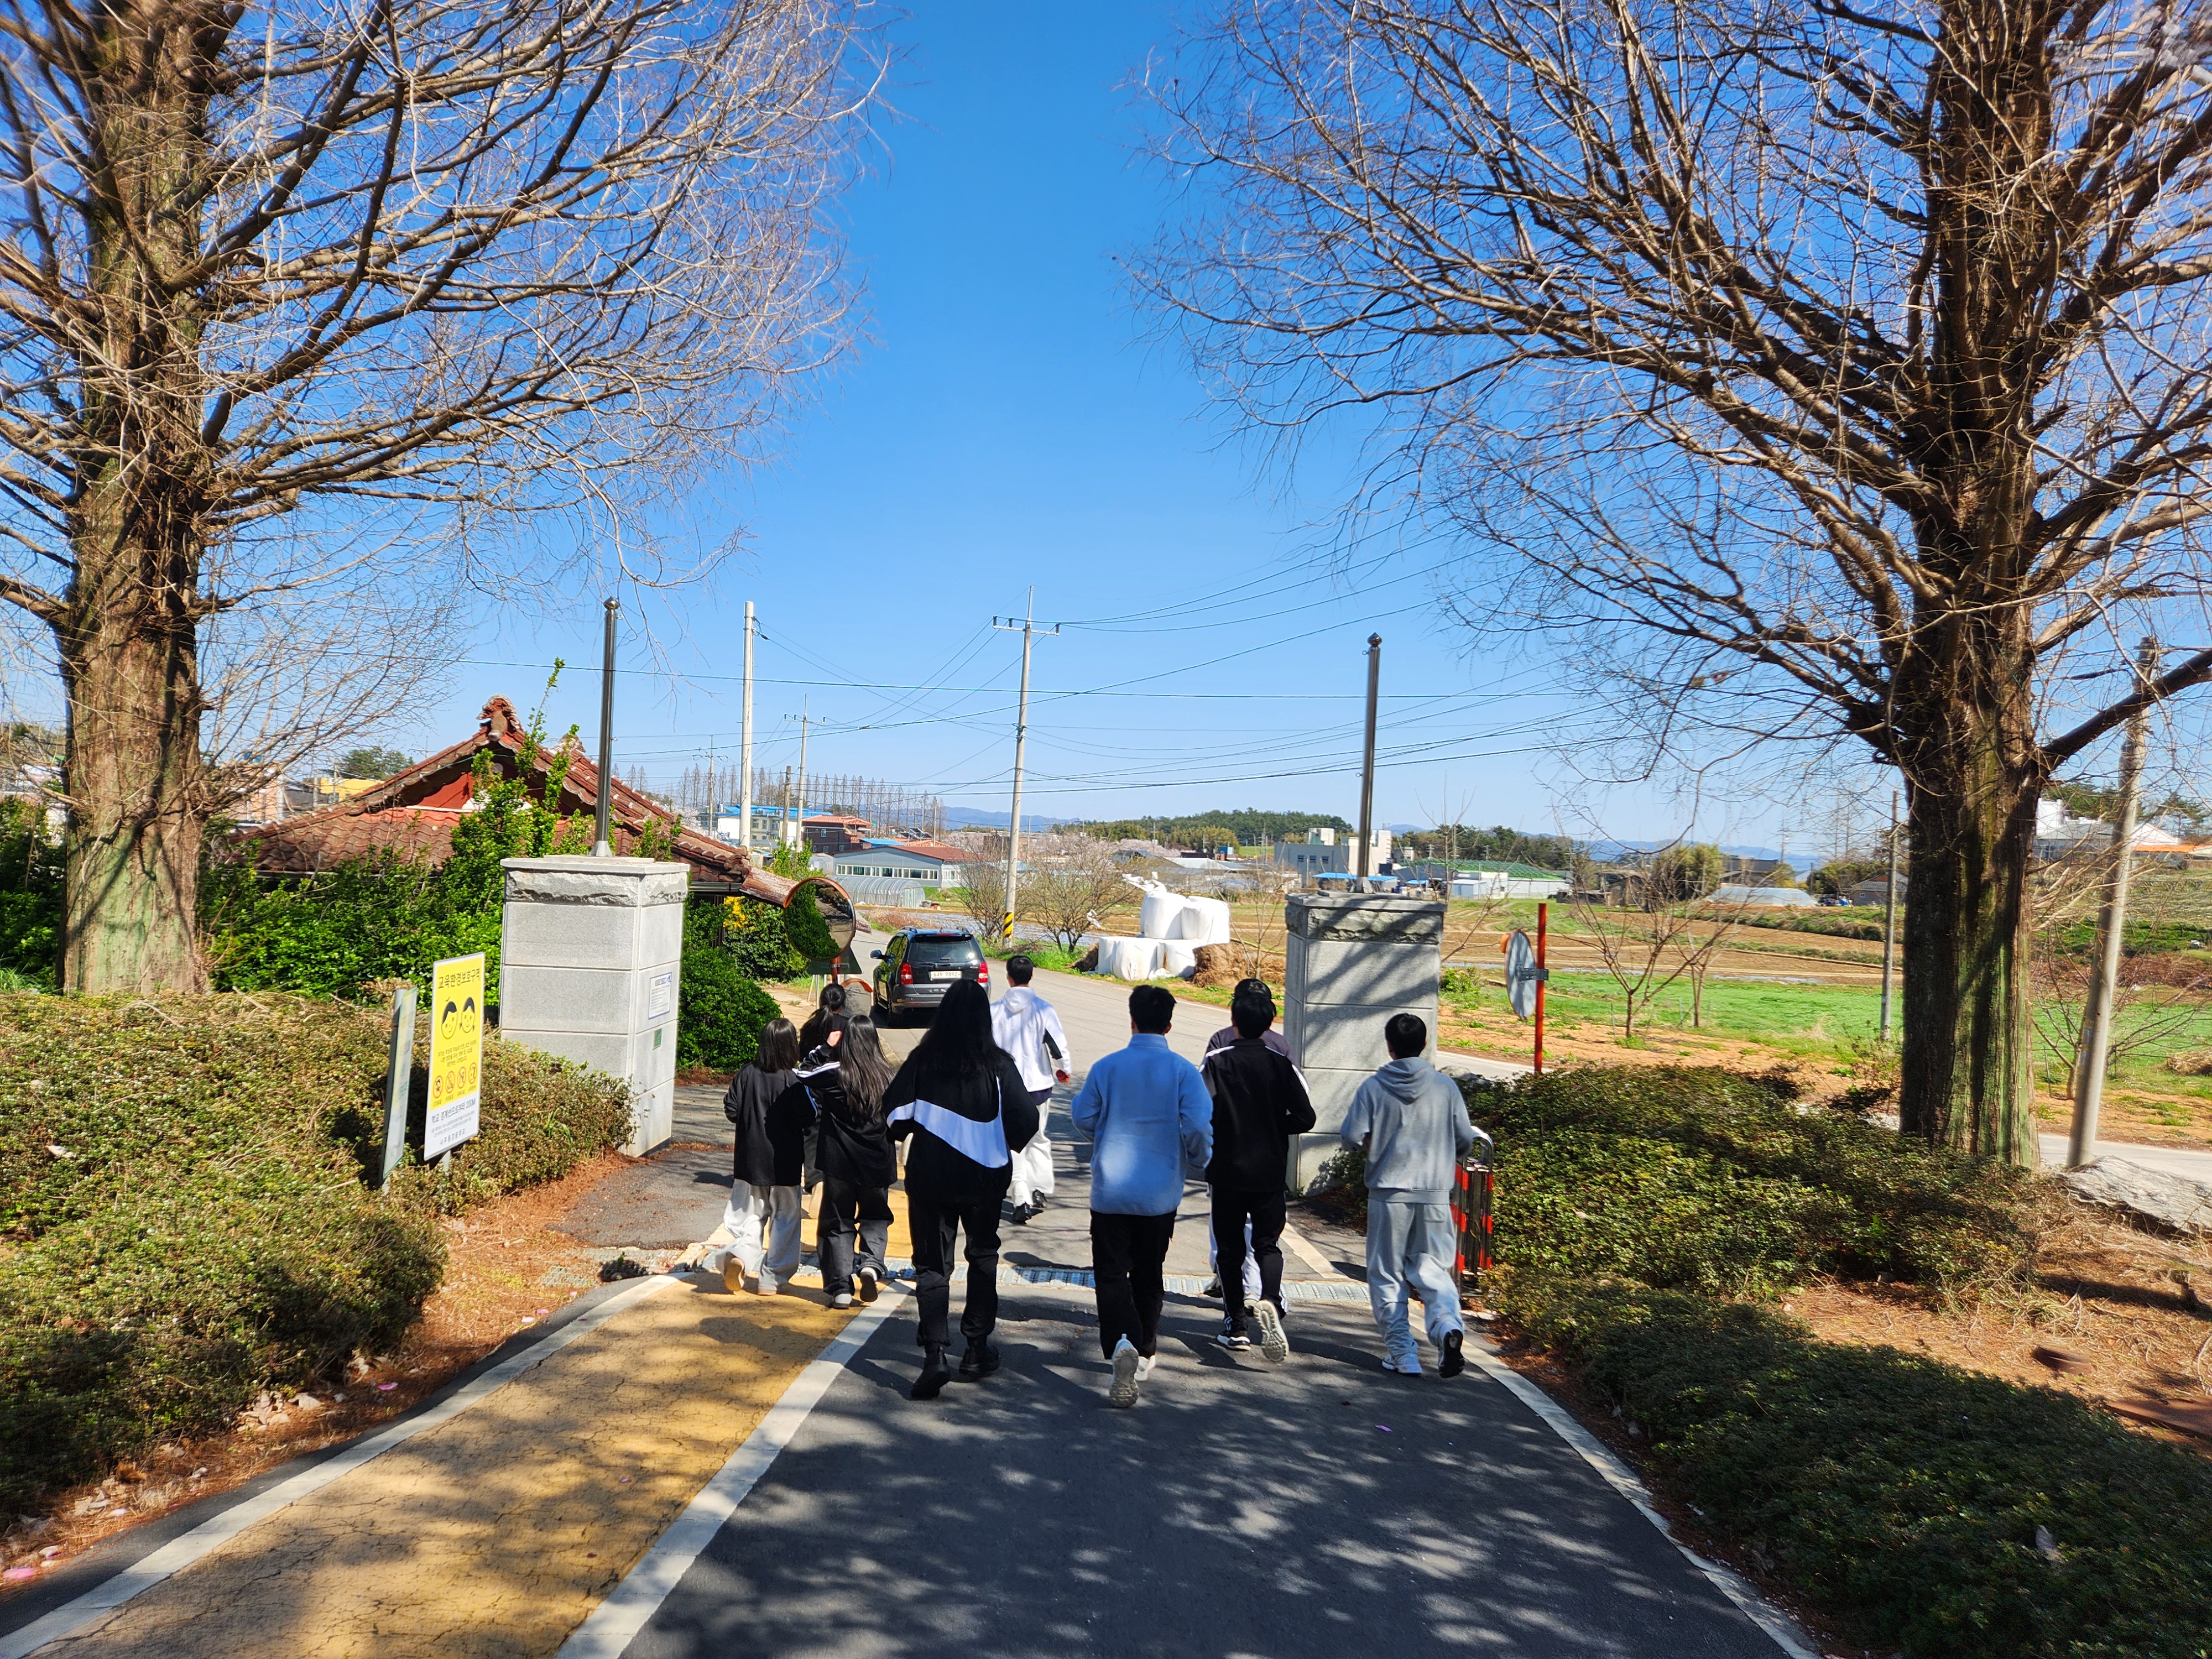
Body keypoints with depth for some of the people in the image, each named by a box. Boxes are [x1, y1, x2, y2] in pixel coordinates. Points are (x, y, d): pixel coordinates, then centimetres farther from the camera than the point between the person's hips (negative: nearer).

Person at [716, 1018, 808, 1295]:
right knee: (785, 1218, 10)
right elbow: (807, 1120, -14)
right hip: (785, 1163, -2)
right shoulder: (795, 1080, -13)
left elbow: (731, 1110, -3)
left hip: (750, 1160, 3)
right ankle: (771, 1279, 10)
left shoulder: (747, 1073, -5)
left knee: (750, 1213, 16)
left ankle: (743, 1254, -11)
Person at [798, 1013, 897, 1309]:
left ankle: (841, 1287, 8)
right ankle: (872, 1263, -5)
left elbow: (803, 1074, 3)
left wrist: (825, 1048, 1)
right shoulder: (885, 1076, -5)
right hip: (877, 1163, 2)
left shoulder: (832, 1074, -13)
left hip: (839, 1162, -2)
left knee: (838, 1223, 10)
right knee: (876, 1217, 19)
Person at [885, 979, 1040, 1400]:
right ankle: (977, 1348, 23)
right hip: (984, 1177, 0)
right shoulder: (998, 1065, -11)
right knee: (983, 1256, 19)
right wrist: (1007, 1145, 10)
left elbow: (895, 1115, -3)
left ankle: (934, 1353, -10)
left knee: (932, 1265, 5)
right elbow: (1025, 1121, -12)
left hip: (928, 1177, 0)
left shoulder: (922, 1060, -7)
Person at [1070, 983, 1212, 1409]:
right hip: (1160, 1193, 1)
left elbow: (1082, 1117, 3)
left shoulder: (1108, 1066, -6)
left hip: (1111, 1190, -1)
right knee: (1148, 1273, 19)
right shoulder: (1183, 1070, -7)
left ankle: (1122, 1343, -21)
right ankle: (1144, 1351, 31)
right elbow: (1199, 1125, -14)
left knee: (1111, 1272, 3)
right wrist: (1196, 1162, 7)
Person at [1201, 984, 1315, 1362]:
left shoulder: (1217, 1062, -8)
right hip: (1269, 1171, 1)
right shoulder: (1281, 1065, -3)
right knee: (1268, 1243, 8)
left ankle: (1236, 1324, 14)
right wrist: (1273, 1125, 10)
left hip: (1227, 1169, -1)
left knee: (1229, 1246, 11)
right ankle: (1269, 1301, -19)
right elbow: (1305, 1118, -6)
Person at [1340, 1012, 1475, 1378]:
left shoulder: (1374, 1087, -6)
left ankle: (1402, 1354, 8)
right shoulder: (1446, 1086, -1)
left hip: (1388, 1192, -2)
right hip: (1436, 1193, 2)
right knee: (1433, 1269, 12)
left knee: (1386, 1275, 9)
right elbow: (1465, 1139, 2)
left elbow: (1353, 1137, -8)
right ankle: (1448, 1325, -14)